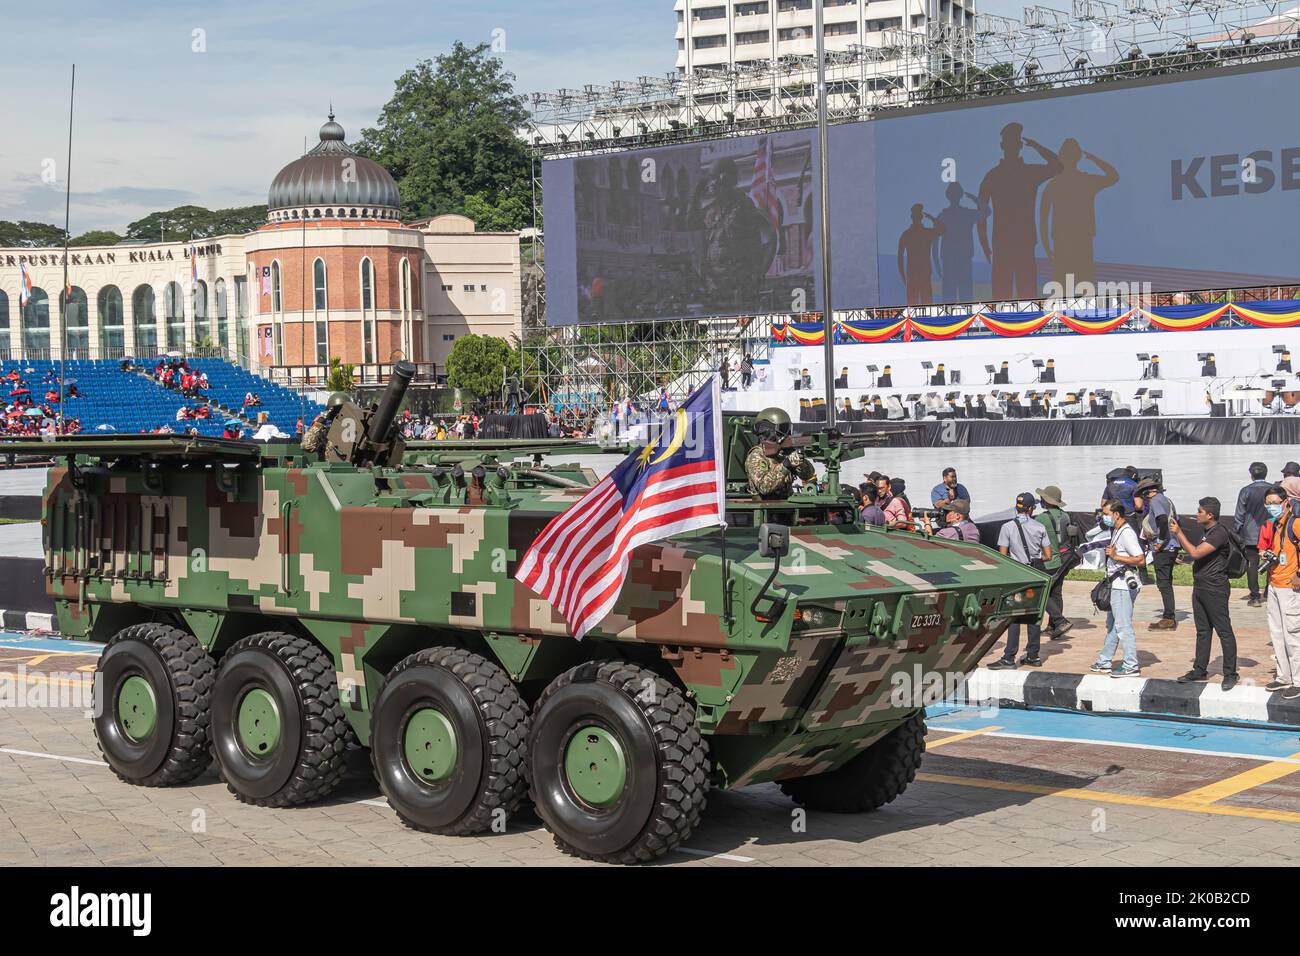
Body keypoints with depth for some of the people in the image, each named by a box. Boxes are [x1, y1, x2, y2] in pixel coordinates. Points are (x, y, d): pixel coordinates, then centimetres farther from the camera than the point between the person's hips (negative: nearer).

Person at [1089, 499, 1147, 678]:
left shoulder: (1127, 533, -17)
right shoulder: (1117, 531, 14)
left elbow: (1140, 560, -22)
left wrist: (1115, 556, -22)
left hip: (1124, 585, -11)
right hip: (1117, 585, 11)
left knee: (1123, 626, -8)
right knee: (1112, 624, 17)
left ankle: (1131, 666, -4)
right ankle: (1105, 662, 27)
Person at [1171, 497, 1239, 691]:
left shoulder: (1219, 533, -17)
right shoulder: (1207, 532, 14)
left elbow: (1196, 553, -24)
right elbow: (1195, 554, 22)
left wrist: (1179, 533, -17)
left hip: (1215, 589, -10)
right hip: (1200, 588, 10)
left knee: (1224, 631, -3)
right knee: (1203, 631, 14)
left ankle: (1230, 674, 0)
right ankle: (1200, 671, 20)